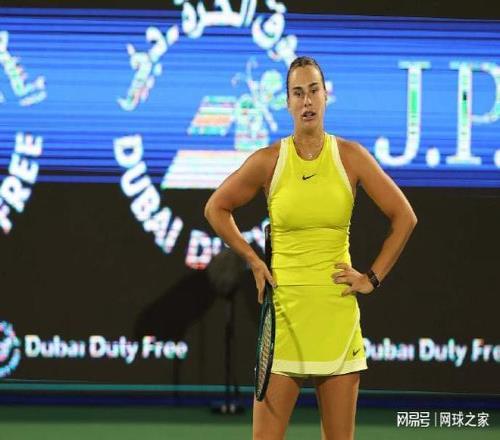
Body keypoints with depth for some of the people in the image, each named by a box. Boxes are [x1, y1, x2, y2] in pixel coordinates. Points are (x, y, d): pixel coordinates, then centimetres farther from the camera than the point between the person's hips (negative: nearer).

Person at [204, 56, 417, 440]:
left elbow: (404, 217, 8)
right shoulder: (268, 161, 0)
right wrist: (254, 261, 7)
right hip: (284, 310, -1)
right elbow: (216, 208, 14)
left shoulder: (351, 156, 1)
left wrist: (373, 278, 3)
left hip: (338, 311, 1)